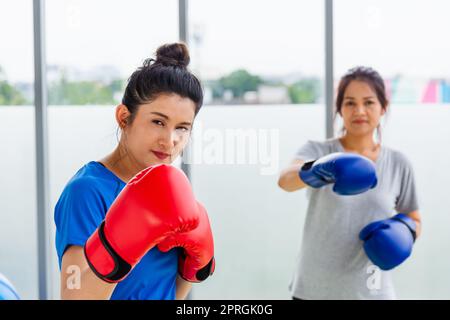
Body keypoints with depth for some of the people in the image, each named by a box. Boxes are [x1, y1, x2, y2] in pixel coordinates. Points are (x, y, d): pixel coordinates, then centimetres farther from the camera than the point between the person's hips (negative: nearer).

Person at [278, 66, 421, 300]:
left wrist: (404, 228, -10)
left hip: (372, 292, 2)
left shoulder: (399, 164, 1)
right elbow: (285, 180, -28)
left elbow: (414, 220, 14)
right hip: (314, 290, -2)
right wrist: (314, 172, -50)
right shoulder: (317, 151, -7)